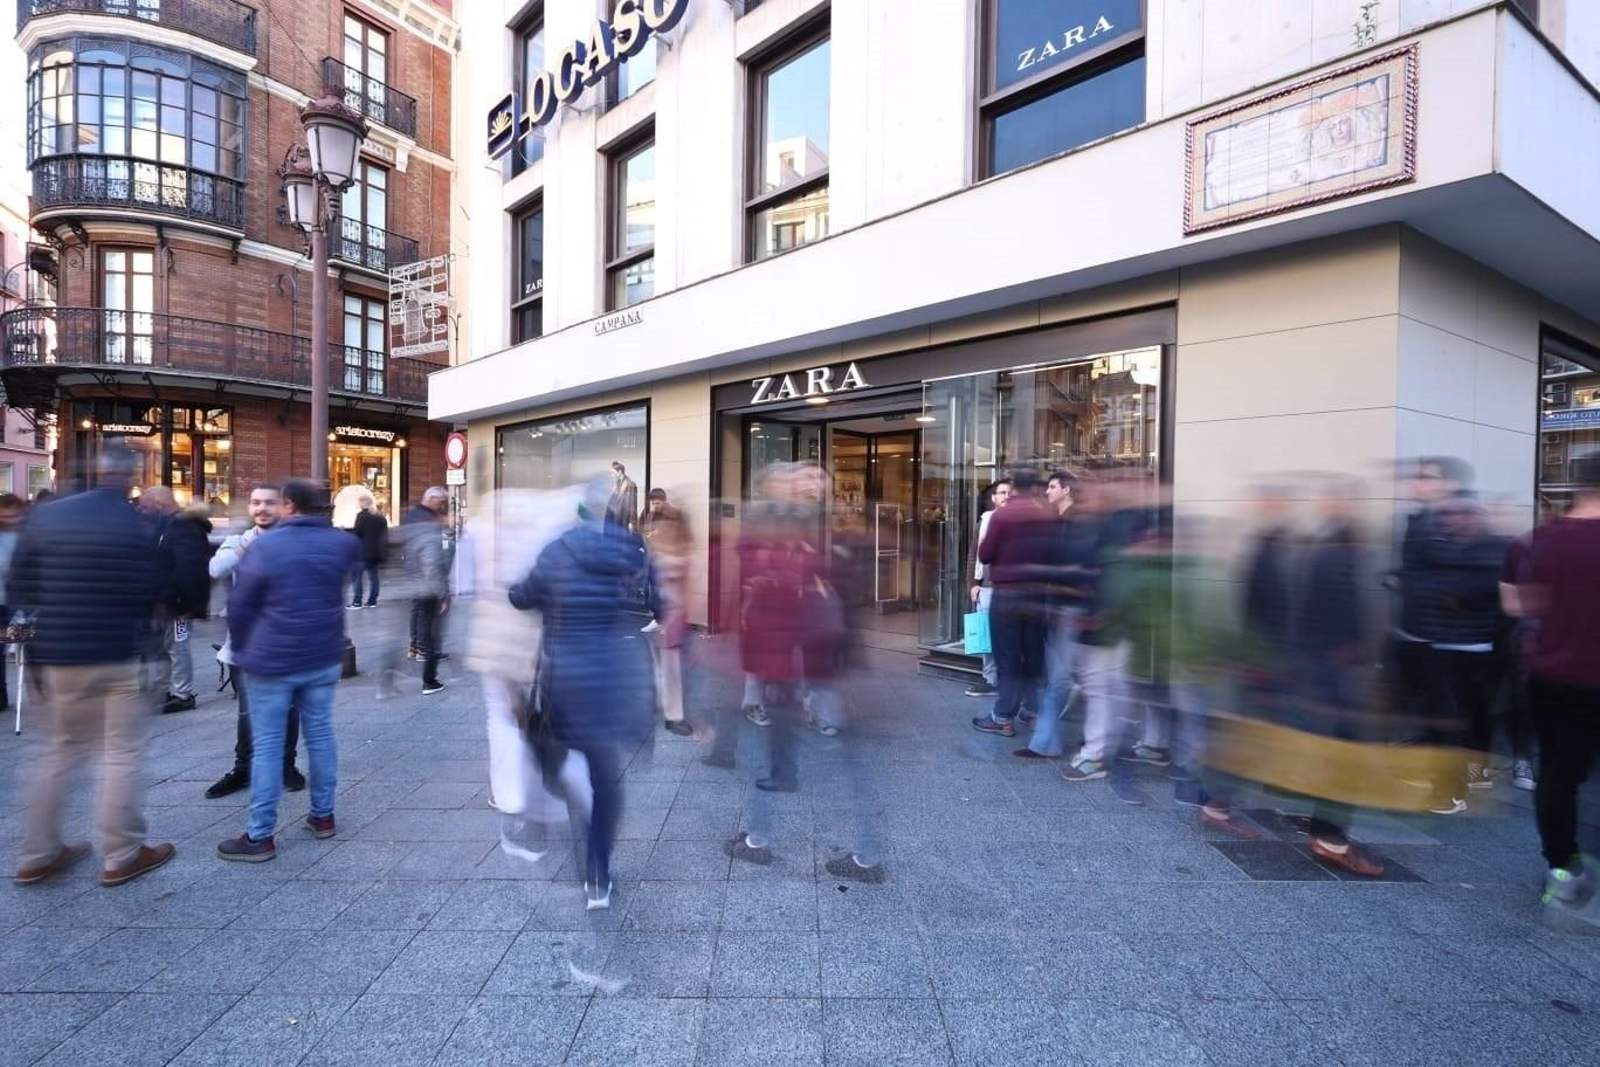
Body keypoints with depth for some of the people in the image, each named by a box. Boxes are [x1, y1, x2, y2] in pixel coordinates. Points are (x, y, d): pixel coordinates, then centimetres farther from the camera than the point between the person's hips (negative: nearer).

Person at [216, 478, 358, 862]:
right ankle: (323, 815, 22)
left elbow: (239, 605, -5)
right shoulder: (342, 543, 1)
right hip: (323, 658, 4)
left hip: (272, 660, -4)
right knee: (320, 734, 12)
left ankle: (260, 835, 8)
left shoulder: (265, 547, -12)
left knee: (267, 744, 2)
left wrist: (243, 651, 9)